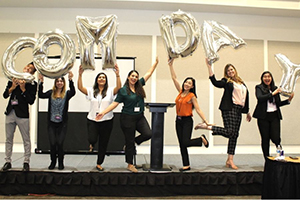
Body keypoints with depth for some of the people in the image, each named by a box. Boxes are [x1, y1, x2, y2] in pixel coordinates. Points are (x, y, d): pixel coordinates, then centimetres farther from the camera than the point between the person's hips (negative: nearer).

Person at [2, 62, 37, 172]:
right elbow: (5, 95, 9)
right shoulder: (12, 79, 9)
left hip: (22, 114, -4)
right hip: (10, 113, 4)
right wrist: (12, 87, -7)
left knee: (26, 140, 0)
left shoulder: (32, 84, -2)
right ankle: (8, 162, 20)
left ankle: (26, 162, 10)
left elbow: (31, 101, -9)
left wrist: (23, 89, -15)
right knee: (9, 138, 10)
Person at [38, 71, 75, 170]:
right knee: (52, 143, 0)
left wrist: (70, 80, -33)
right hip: (51, 122, 1)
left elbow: (73, 92, -20)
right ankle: (53, 162, 21)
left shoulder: (66, 94, 1)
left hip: (62, 123, -1)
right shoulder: (51, 93, 6)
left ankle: (61, 163, 16)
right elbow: (41, 95, -10)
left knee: (60, 143, -4)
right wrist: (41, 82, -20)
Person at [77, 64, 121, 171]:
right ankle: (92, 144, 28)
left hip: (107, 121, 0)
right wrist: (80, 75, -19)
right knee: (92, 139, -13)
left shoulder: (110, 91, 1)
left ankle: (99, 164, 24)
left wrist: (117, 75, -29)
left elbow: (118, 87, -17)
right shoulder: (91, 91, 5)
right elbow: (80, 87, -8)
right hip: (92, 120, 0)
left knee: (103, 143, 7)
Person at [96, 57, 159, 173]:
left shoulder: (139, 86, 6)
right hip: (128, 118, -5)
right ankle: (130, 165, 18)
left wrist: (156, 62, 11)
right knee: (130, 141, 3)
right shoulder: (123, 90, -5)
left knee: (148, 134, -14)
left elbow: (149, 73, 11)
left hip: (140, 117, 5)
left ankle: (132, 143, 14)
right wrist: (103, 112, -13)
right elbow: (115, 103, -5)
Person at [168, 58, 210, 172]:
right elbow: (174, 78, 7)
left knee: (186, 142, -14)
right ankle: (186, 165, 12)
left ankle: (202, 139, 14)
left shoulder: (192, 96, -6)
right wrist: (171, 65, 4)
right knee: (181, 144, 5)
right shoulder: (180, 92, 7)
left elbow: (198, 110, -8)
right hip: (178, 120, 6)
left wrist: (205, 121, -14)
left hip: (187, 121, -6)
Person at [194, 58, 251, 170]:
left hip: (238, 110, 7)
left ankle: (230, 160, 7)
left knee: (234, 135, 4)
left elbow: (246, 95, 26)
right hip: (229, 109, -6)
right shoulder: (226, 81, 2)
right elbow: (215, 82, -17)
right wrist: (209, 67, -21)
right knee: (229, 132, -19)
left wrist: (247, 112, 26)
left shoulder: (241, 82, 21)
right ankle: (206, 126, -4)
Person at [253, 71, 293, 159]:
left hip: (275, 116, 2)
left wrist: (289, 100, 5)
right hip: (263, 116, -2)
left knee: (276, 138, -5)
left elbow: (278, 104, 17)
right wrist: (272, 93, -18)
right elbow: (260, 98, -18)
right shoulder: (259, 88, 2)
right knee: (265, 139, 3)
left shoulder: (275, 88, 12)